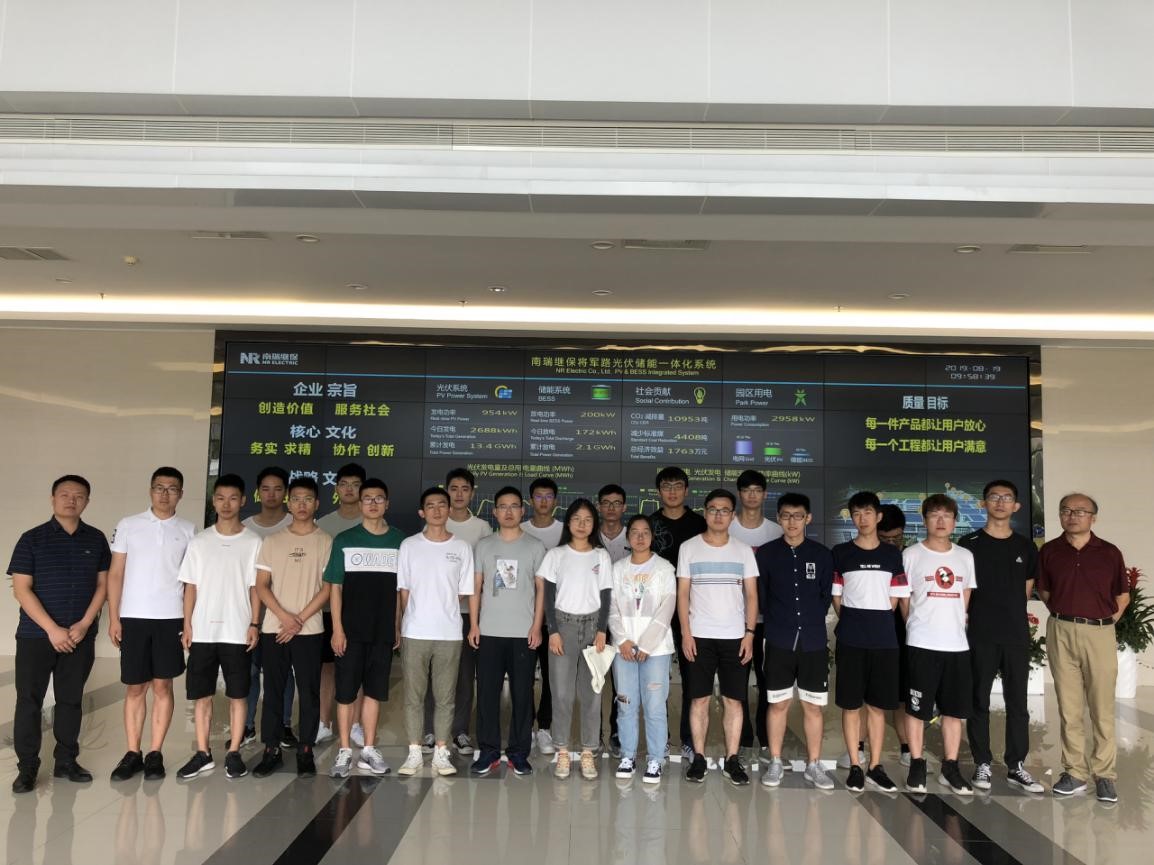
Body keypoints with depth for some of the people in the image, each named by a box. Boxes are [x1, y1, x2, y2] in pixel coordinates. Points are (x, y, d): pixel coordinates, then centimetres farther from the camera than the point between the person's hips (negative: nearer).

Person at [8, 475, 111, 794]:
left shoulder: (96, 539, 5)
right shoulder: (32, 539, -4)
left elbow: (103, 583, 4)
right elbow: (21, 589, -8)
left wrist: (84, 624, -8)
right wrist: (52, 629, -15)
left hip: (81, 636, 2)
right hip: (36, 635, -2)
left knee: (71, 700, 10)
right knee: (29, 701, 2)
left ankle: (66, 761, 21)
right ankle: (27, 767, 12)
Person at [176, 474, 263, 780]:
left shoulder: (253, 542, 0)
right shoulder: (199, 542, 5)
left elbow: (255, 587, 1)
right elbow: (191, 586, 6)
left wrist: (254, 624, -6)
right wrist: (187, 625, 0)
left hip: (238, 632, -2)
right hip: (203, 631, 2)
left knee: (237, 695, 4)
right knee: (201, 694, 7)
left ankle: (233, 754, 14)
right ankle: (203, 753, 17)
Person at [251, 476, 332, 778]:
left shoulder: (326, 542, 1)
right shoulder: (272, 542, 7)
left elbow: (328, 587, -3)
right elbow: (261, 586, 3)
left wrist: (300, 620, -10)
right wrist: (285, 617, -10)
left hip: (310, 629, -2)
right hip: (273, 628, 2)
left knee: (309, 692, 2)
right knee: (273, 691, 6)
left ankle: (305, 750, 12)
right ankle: (271, 750, 15)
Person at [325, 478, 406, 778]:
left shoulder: (399, 540, 3)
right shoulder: (344, 540, 0)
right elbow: (334, 587, 0)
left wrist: (400, 626, 3)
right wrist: (337, 628, -7)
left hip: (384, 630, 1)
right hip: (351, 630, -1)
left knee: (374, 691, 9)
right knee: (346, 692, 3)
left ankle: (368, 750, 19)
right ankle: (345, 752, 13)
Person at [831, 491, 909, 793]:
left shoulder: (892, 554, 8)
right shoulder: (840, 553, 3)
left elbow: (895, 598, 10)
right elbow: (836, 596, 6)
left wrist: (878, 623, 4)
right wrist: (852, 624, 3)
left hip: (884, 640, 2)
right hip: (850, 640, -1)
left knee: (878, 705, 6)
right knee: (850, 705, 2)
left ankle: (875, 766, 16)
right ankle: (855, 767, 11)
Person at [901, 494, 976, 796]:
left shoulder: (965, 556, 10)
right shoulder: (911, 555, -2)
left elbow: (965, 598, 15)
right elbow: (904, 600, 0)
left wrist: (953, 625, 7)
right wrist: (919, 628, 1)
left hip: (957, 644, 4)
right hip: (922, 645, -4)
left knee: (955, 709, 9)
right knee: (917, 708, 3)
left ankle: (950, 768, 20)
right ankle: (916, 766, 14)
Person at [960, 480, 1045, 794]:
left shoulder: (1026, 547, 9)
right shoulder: (969, 544, -1)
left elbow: (1027, 590, 16)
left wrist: (1009, 616, 12)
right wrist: (983, 616, 2)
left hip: (1017, 635, 3)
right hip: (980, 636, -3)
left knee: (1018, 703, 7)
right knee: (979, 702, 4)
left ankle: (1017, 766, 16)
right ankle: (982, 764, 13)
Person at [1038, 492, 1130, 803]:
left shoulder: (1110, 553, 2)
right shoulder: (1049, 551, 5)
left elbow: (1123, 594, 11)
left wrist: (1107, 620, 3)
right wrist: (1063, 614, 6)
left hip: (1099, 634, -1)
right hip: (1061, 632, 1)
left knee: (1102, 708, 2)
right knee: (1068, 707, 6)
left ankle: (1105, 775, 11)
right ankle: (1074, 772, 14)